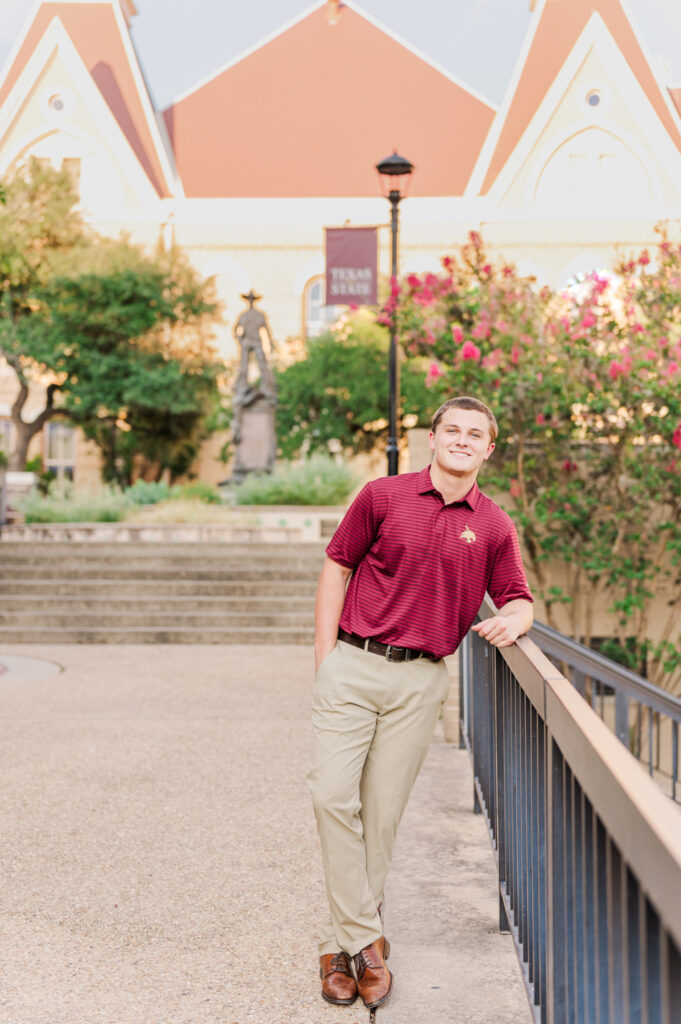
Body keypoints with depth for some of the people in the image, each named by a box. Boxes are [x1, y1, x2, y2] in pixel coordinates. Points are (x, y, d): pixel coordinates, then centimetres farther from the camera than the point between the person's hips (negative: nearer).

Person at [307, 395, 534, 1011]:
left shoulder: (494, 527, 8)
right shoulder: (383, 497, 3)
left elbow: (518, 599, 15)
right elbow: (337, 567, 6)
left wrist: (512, 620, -11)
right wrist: (326, 656, 0)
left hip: (421, 681, 1)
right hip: (353, 665, -1)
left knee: (382, 815, 3)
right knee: (333, 794, -11)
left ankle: (342, 945, 17)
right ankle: (365, 940, -1)